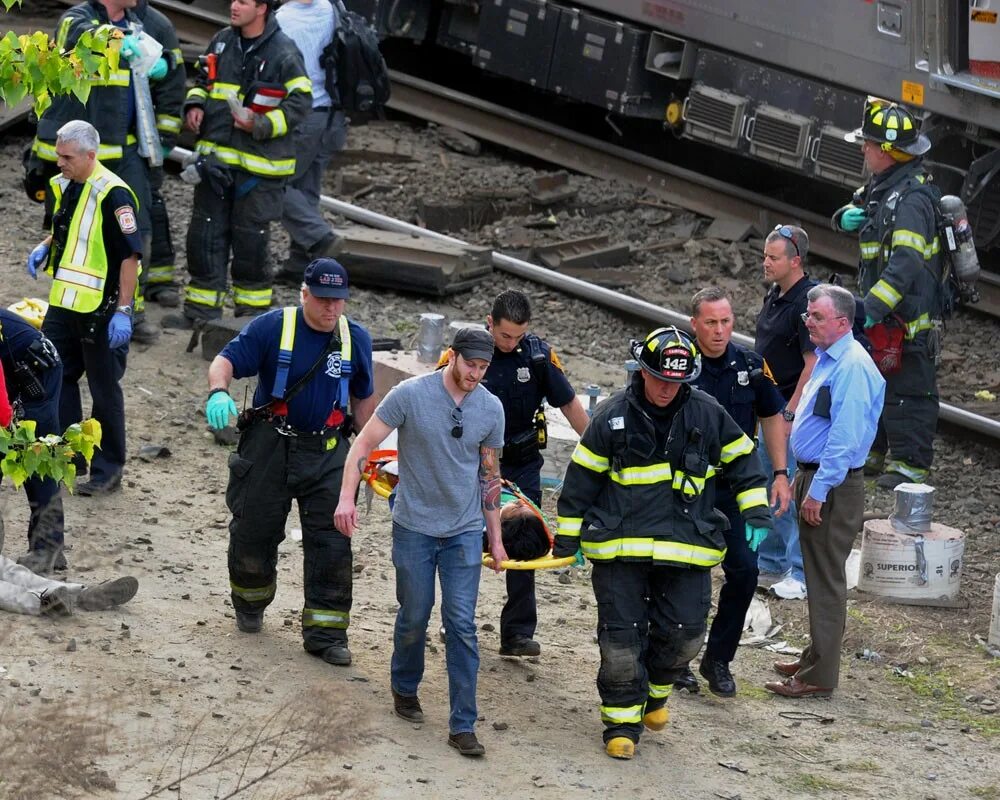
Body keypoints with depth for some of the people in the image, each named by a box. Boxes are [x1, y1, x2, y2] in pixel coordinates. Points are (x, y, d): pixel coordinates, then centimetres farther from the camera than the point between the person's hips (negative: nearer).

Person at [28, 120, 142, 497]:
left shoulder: (112, 194, -18)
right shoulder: (64, 185, 8)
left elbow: (131, 255, -19)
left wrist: (123, 311, -21)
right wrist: (45, 247, 4)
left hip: (101, 310, -8)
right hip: (64, 304, 8)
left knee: (104, 391, 2)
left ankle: (107, 471, 12)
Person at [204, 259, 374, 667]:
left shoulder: (356, 339, 3)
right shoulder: (273, 327, -8)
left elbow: (363, 399, 15)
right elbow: (226, 360, -14)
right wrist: (218, 392, -35)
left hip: (327, 453, 1)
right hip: (269, 447, -1)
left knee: (332, 541, -6)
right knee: (254, 531, 11)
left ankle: (325, 632, -1)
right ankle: (250, 604, 38)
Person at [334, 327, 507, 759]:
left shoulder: (491, 409, 0)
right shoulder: (410, 395, -11)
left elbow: (490, 475, 10)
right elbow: (364, 443, -8)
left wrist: (496, 539, 13)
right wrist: (346, 497, -20)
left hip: (464, 532, 2)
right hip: (415, 527, -2)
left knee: (462, 625, -4)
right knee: (414, 618, 9)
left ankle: (463, 726, -2)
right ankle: (405, 689, 37)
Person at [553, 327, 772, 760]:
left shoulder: (706, 414, 1)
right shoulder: (613, 416, -4)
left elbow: (742, 460, 14)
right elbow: (582, 477, 4)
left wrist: (756, 512, 6)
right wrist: (567, 535, 6)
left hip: (686, 546, 2)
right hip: (620, 546, -1)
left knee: (684, 632, -1)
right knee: (621, 637, -3)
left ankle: (654, 691, 28)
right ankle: (622, 721, 11)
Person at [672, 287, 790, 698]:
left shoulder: (750, 364, 1)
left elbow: (772, 417, 13)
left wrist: (780, 474, 6)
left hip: (736, 490, 3)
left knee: (744, 570, -4)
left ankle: (718, 660, 11)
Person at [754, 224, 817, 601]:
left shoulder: (808, 301, -19)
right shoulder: (774, 295, 10)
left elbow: (813, 364, -21)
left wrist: (789, 414, -21)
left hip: (794, 410, -10)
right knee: (764, 487, 16)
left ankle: (802, 574, 2)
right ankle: (770, 563, 27)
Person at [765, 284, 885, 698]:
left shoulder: (852, 367, -20)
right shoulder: (827, 360, 12)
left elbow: (845, 436, -24)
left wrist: (819, 490, -23)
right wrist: (802, 479, 22)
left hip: (833, 486, -10)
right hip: (814, 478, 10)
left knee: (826, 579, -5)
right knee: (818, 575, 18)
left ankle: (820, 676, -1)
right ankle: (815, 656, 29)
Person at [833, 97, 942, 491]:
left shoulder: (912, 199, -22)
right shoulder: (883, 187, 10)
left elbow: (905, 265, -29)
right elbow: (854, 215, 23)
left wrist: (872, 308, -31)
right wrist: (847, 217, -3)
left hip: (909, 318, -11)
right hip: (883, 314, 11)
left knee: (907, 391, -6)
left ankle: (911, 463, -1)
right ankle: (871, 453, 31)